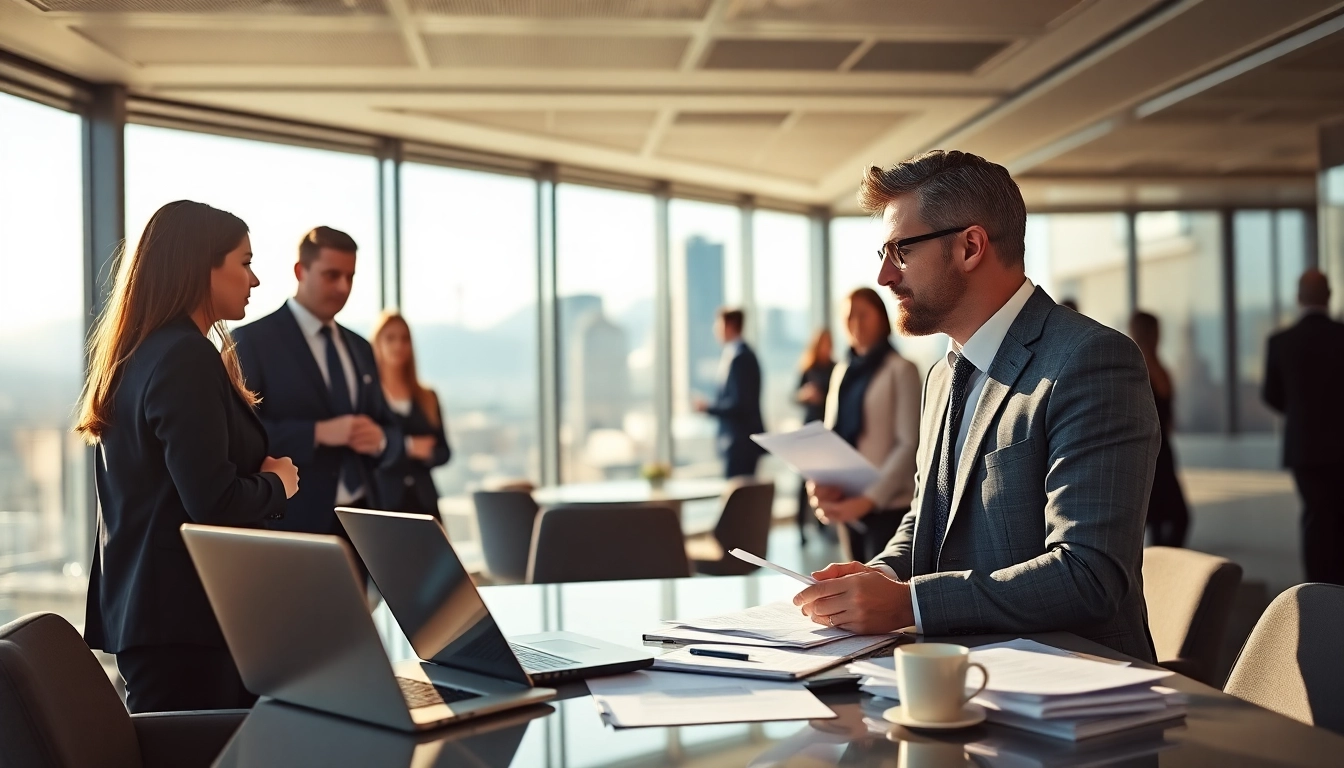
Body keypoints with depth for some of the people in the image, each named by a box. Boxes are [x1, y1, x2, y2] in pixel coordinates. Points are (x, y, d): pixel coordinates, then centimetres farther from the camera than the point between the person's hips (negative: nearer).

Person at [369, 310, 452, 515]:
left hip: (424, 500, 4)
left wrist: (428, 453, -9)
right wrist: (404, 447, -18)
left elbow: (444, 451, 13)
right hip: (382, 499, -4)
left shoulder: (427, 398, 14)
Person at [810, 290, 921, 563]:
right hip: (847, 503, 6)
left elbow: (909, 444, -11)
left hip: (887, 504, -6)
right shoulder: (841, 373, 14)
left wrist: (870, 498, -20)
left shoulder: (900, 369, -4)